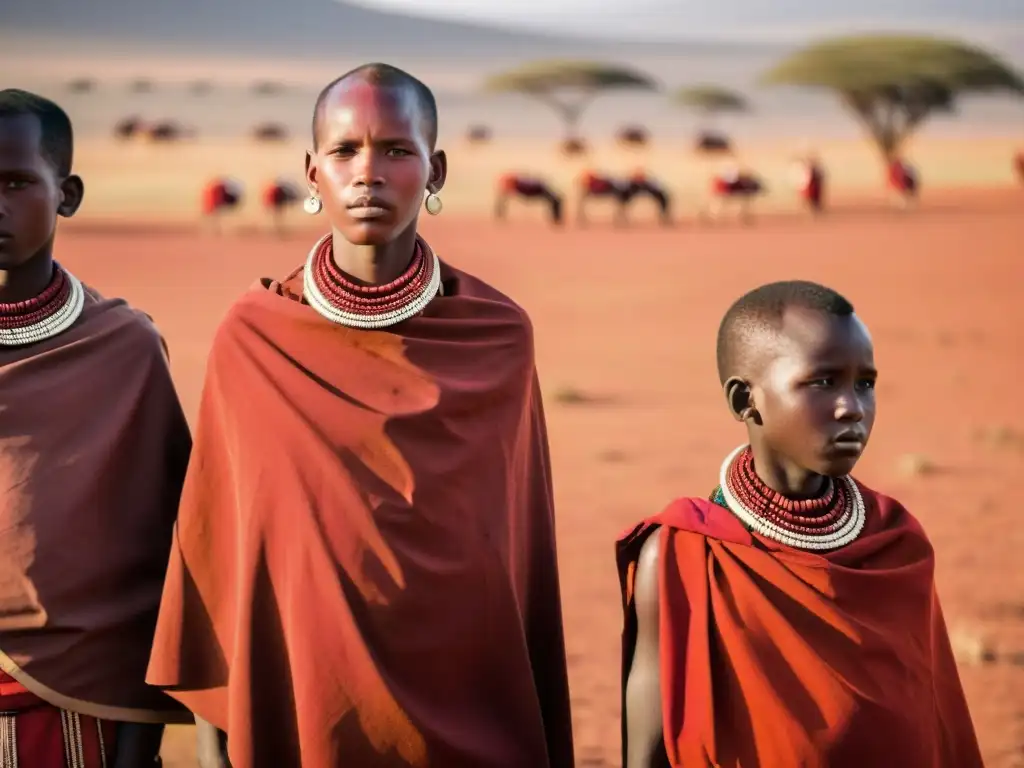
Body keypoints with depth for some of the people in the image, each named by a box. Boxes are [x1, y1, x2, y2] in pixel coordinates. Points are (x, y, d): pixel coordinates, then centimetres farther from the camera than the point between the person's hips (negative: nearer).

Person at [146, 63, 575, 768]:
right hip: (301, 700, 0)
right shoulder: (252, 340, -6)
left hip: (471, 709, 0)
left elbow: (525, 556, 0)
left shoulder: (499, 336, -4)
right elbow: (217, 553, -1)